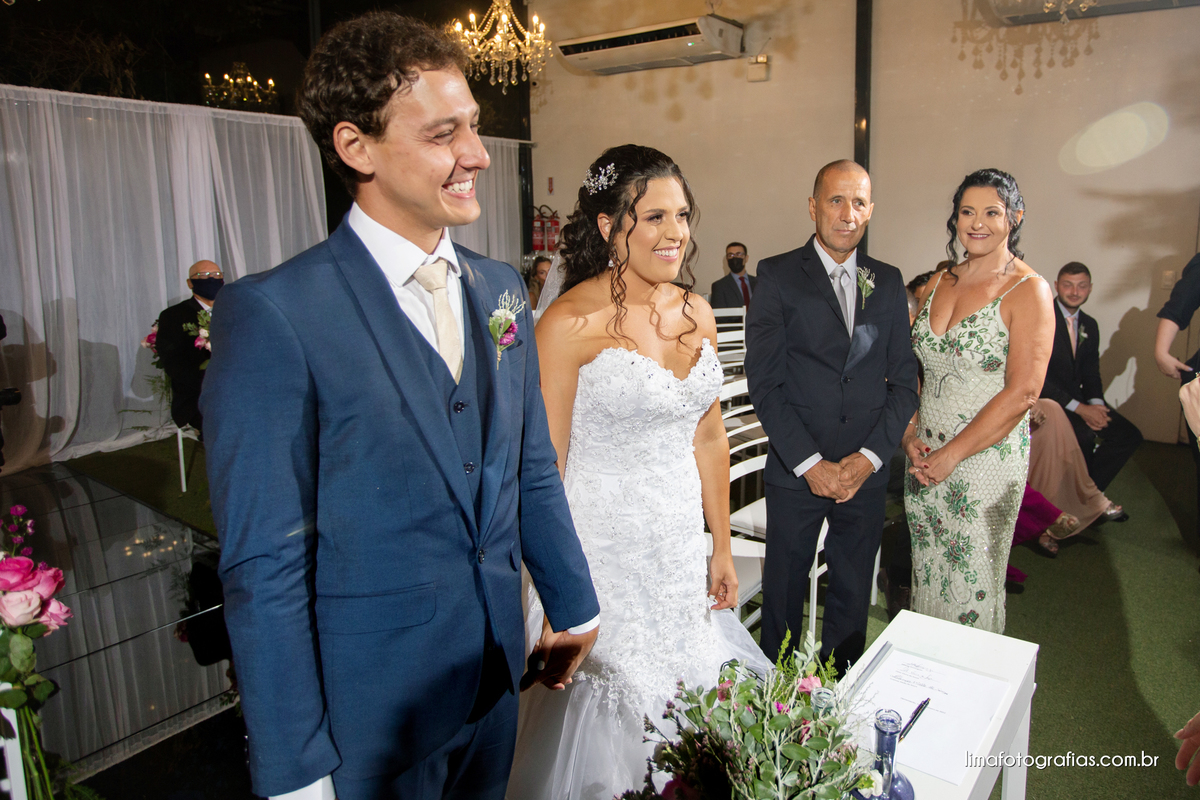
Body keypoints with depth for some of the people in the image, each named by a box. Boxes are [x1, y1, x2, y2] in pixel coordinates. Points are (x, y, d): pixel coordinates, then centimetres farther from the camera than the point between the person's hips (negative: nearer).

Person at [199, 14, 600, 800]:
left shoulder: (501, 288, 1)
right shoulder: (274, 313, -18)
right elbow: (263, 562, -16)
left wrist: (576, 609, 13)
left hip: (496, 680, 6)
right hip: (370, 709, -5)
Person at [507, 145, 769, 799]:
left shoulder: (697, 315, 3)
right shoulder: (570, 323, -17)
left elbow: (709, 438, 10)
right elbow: (544, 469, -16)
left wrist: (721, 548, 13)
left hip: (682, 549, 6)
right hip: (603, 552, -6)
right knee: (610, 713, 12)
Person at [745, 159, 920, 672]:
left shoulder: (888, 282, 8)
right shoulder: (777, 276, -3)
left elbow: (903, 381, 6)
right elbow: (764, 383, -9)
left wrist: (870, 457, -7)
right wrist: (811, 463, -13)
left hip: (867, 472, 3)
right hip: (796, 471, -2)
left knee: (853, 596, 14)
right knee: (783, 590, 11)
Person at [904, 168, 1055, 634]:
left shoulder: (1028, 291, -8)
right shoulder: (939, 284, 9)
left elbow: (1021, 392, -15)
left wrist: (951, 454, -15)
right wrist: (909, 437, -4)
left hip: (986, 458, -5)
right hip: (924, 457, 5)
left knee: (973, 585, 6)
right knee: (927, 576, 14)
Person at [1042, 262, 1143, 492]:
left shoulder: (1089, 325, 12)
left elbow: (1091, 372, 14)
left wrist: (1095, 403, -9)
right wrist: (1079, 408, -20)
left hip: (1076, 399, 7)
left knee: (1129, 435, -8)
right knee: (1084, 434, -29)